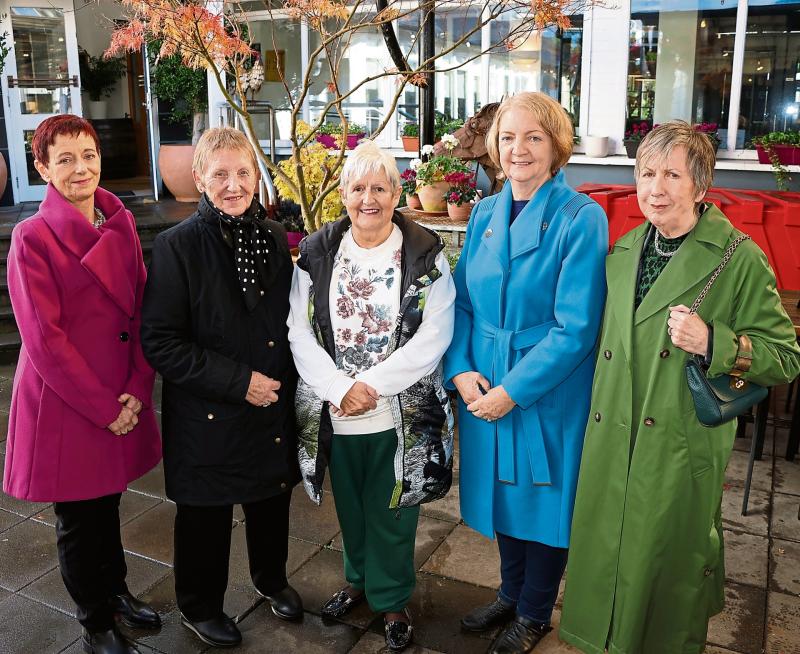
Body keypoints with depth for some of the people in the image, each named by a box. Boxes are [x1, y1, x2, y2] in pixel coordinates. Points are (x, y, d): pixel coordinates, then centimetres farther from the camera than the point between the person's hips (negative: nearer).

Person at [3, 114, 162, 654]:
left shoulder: (121, 223, 3)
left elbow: (141, 309, 3)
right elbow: (45, 339, -17)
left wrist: (138, 389, -7)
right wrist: (104, 408, -15)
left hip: (122, 401, 5)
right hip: (65, 406, -5)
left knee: (108, 502, 23)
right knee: (79, 520, 13)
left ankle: (116, 590, 46)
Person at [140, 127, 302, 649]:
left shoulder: (274, 238, 1)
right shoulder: (178, 246, -14)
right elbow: (160, 341, -16)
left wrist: (286, 380, 1)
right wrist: (238, 381, -20)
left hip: (274, 409, 5)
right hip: (207, 415, -4)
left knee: (272, 501, 21)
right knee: (207, 515, 14)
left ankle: (272, 578, 49)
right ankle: (200, 607, 39)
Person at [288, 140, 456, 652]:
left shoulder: (426, 254, -7)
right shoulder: (317, 252, -1)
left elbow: (434, 337, -13)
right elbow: (301, 331, -5)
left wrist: (371, 385, -17)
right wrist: (340, 389, -17)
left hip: (402, 414, -2)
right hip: (334, 414, 3)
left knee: (391, 513, 12)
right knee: (350, 507, 21)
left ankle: (393, 599, 36)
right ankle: (359, 579, 47)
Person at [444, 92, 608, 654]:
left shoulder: (581, 218, -14)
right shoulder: (485, 215, 4)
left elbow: (576, 327, -19)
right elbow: (463, 301, 7)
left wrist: (513, 391, -19)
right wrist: (460, 370, -8)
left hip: (549, 393, -5)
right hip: (483, 389, 5)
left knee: (543, 497, 12)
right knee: (502, 490, 19)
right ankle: (510, 593, 44)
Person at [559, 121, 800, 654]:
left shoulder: (740, 260, -9)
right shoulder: (623, 252, 7)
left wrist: (713, 343, -22)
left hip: (682, 450, -4)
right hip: (611, 445, 5)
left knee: (671, 566, 11)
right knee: (605, 560, 15)